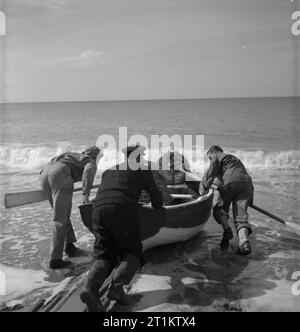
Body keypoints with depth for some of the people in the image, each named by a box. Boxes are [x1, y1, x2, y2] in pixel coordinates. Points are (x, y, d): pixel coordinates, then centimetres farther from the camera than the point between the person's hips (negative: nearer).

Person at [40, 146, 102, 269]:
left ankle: (69, 245, 22)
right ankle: (55, 259, -5)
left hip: (45, 174, 7)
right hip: (60, 176, -7)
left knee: (62, 213, 21)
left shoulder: (74, 156, 39)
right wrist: (86, 194, -16)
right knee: (61, 219, -4)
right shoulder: (91, 163, 18)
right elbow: (89, 171, -7)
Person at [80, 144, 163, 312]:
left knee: (104, 255, 7)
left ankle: (91, 288, -20)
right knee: (132, 254, 7)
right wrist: (157, 207, 47)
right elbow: (155, 194, 25)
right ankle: (117, 286, -18)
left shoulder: (110, 169, 34)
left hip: (98, 209, 5)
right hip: (123, 210, -5)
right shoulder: (142, 169, 20)